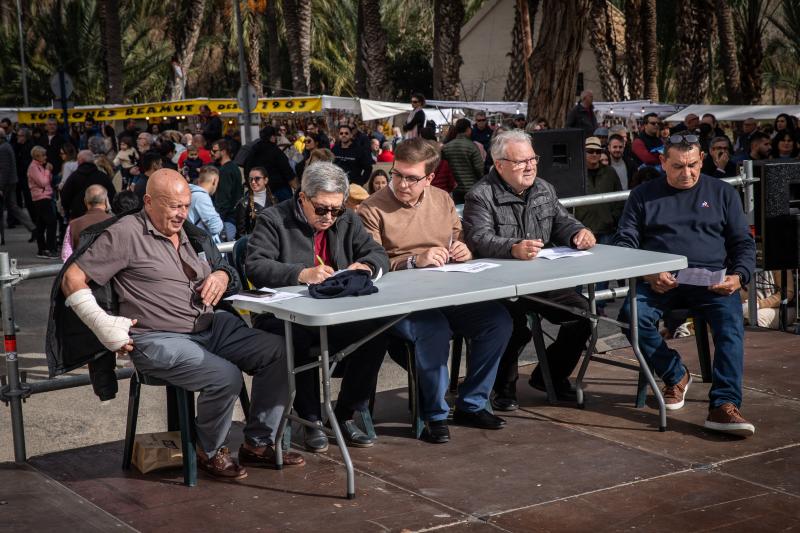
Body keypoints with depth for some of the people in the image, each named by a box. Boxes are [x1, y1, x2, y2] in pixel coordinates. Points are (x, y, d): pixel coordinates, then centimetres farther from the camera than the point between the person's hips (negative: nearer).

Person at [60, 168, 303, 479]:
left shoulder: (189, 234, 20)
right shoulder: (126, 234, -3)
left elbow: (222, 266, 34)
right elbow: (73, 280, -5)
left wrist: (222, 276, 7)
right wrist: (104, 327, -14)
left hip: (212, 327, 8)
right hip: (159, 340, -8)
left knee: (278, 351, -9)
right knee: (226, 377, -29)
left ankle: (259, 443, 3)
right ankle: (211, 452, 0)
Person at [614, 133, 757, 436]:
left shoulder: (723, 193, 17)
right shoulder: (643, 195, 15)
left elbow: (744, 243, 15)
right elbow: (624, 242, 8)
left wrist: (738, 276, -8)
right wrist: (647, 274, -12)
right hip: (660, 282, 0)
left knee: (730, 321, -31)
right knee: (631, 315, -29)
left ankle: (724, 406, -39)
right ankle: (676, 376, -5)